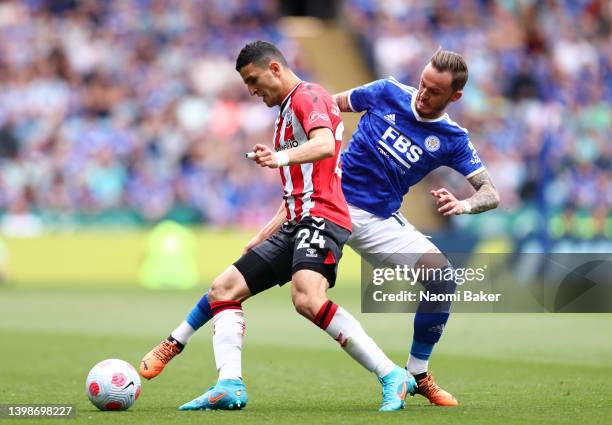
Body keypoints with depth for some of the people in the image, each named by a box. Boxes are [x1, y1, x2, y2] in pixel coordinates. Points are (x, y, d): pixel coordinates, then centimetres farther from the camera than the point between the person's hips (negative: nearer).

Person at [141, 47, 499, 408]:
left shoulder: (453, 140, -4)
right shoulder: (389, 93, -4)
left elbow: (491, 194, -7)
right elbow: (328, 106, 11)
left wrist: (464, 205, -28)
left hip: (379, 221, 1)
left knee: (443, 278, -17)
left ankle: (418, 374, 4)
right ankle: (176, 341, 1)